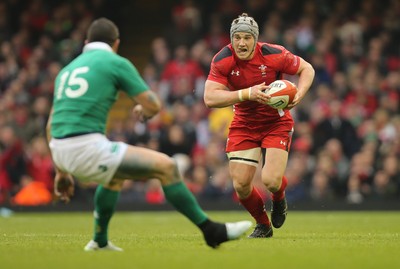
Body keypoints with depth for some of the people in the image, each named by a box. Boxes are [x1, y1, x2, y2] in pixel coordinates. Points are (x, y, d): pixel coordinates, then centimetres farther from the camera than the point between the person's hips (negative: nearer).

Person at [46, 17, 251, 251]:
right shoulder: (117, 63, 3)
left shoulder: (67, 69, 22)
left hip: (60, 150, 7)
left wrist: (61, 171, 28)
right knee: (165, 166, 0)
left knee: (116, 175, 36)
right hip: (87, 146, -7)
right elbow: (154, 105, 2)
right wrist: (144, 111, 27)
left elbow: (52, 125, 23)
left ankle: (99, 241, 40)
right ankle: (212, 231, 2)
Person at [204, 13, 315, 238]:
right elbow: (210, 98, -25)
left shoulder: (274, 55, -19)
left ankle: (279, 200, 22)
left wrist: (299, 95, -23)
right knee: (240, 185, -5)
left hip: (277, 123, -2)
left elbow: (307, 69, -4)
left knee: (270, 180, -18)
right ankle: (263, 225, 25)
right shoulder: (222, 61, -17)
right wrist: (247, 94, -36)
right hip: (243, 125, 2)